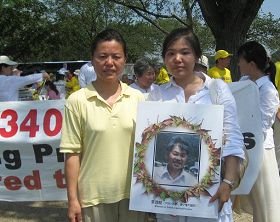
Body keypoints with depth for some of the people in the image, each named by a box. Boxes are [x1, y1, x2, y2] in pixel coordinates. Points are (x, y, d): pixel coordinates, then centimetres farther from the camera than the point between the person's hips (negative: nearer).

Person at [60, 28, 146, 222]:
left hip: (133, 193, 2)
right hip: (94, 196, -2)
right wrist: (73, 199, -5)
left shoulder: (138, 98, 2)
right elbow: (73, 153, -5)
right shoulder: (77, 101, -6)